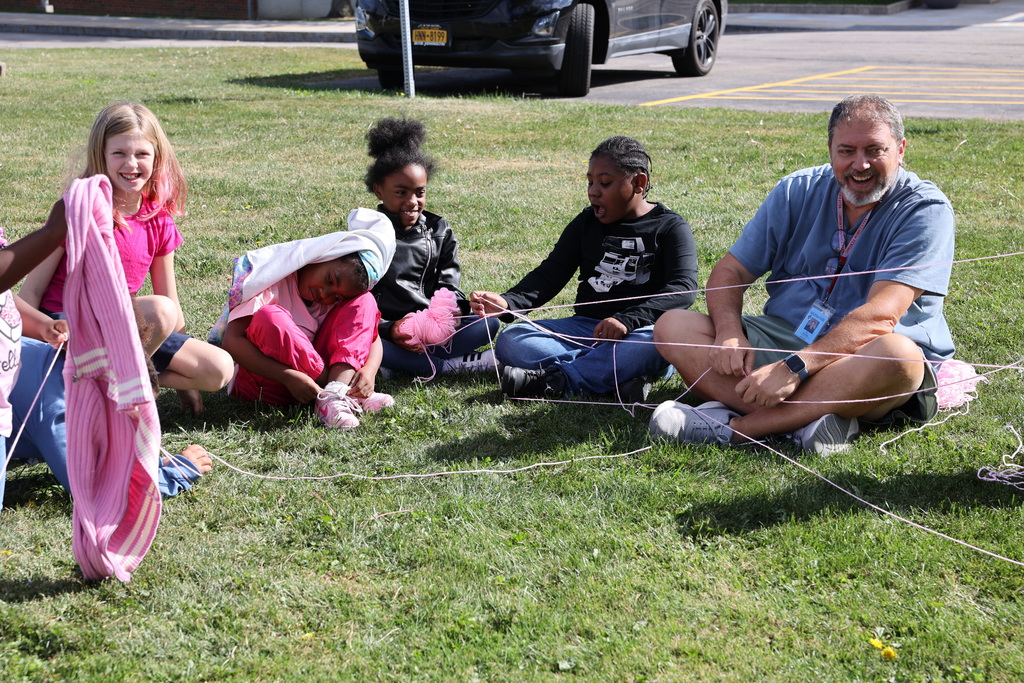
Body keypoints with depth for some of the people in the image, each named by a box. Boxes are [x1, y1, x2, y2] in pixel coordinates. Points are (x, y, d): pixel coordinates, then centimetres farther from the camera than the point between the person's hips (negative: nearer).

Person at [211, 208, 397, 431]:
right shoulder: (273, 275, -17)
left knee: (363, 301, -11)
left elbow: (372, 336, -3)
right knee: (270, 317, -34)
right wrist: (288, 377, -33)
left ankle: (333, 396, -31)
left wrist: (368, 371, -27)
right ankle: (339, 389, -26)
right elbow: (232, 341, -23)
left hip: (311, 375, 5)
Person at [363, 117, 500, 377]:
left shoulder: (439, 231, 11)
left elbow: (448, 285, 9)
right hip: (386, 332, -4)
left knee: (489, 323, -18)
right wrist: (388, 330, -23)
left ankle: (402, 364, -29)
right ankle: (455, 364, -33)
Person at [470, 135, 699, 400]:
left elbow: (683, 288, -13)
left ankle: (556, 380, -36)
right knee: (509, 341, -17)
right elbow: (548, 275, 9)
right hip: (585, 327, 4)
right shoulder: (586, 224, 16)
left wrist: (627, 320, -28)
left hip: (640, 330, -4)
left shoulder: (670, 227, 1)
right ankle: (619, 373, -33)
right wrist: (507, 303, -12)